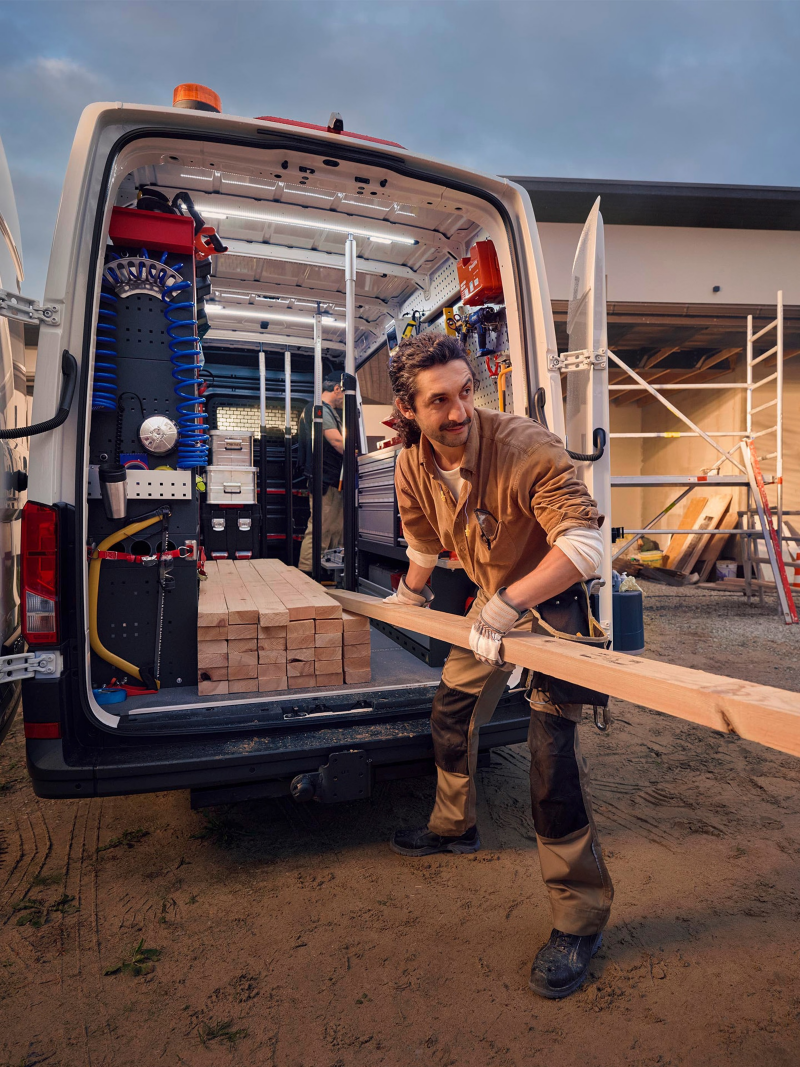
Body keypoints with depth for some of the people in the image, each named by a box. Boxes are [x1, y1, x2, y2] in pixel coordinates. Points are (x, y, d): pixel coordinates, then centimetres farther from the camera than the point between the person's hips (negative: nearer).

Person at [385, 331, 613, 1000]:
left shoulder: (526, 447, -31)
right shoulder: (413, 467, -10)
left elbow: (585, 542, -37)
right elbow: (423, 540, 10)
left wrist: (508, 605, -42)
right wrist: (410, 596, 24)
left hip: (554, 601, -7)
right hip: (492, 600, 7)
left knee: (551, 743, -15)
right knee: (451, 713, 17)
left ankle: (580, 916, 2)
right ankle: (454, 826, 43)